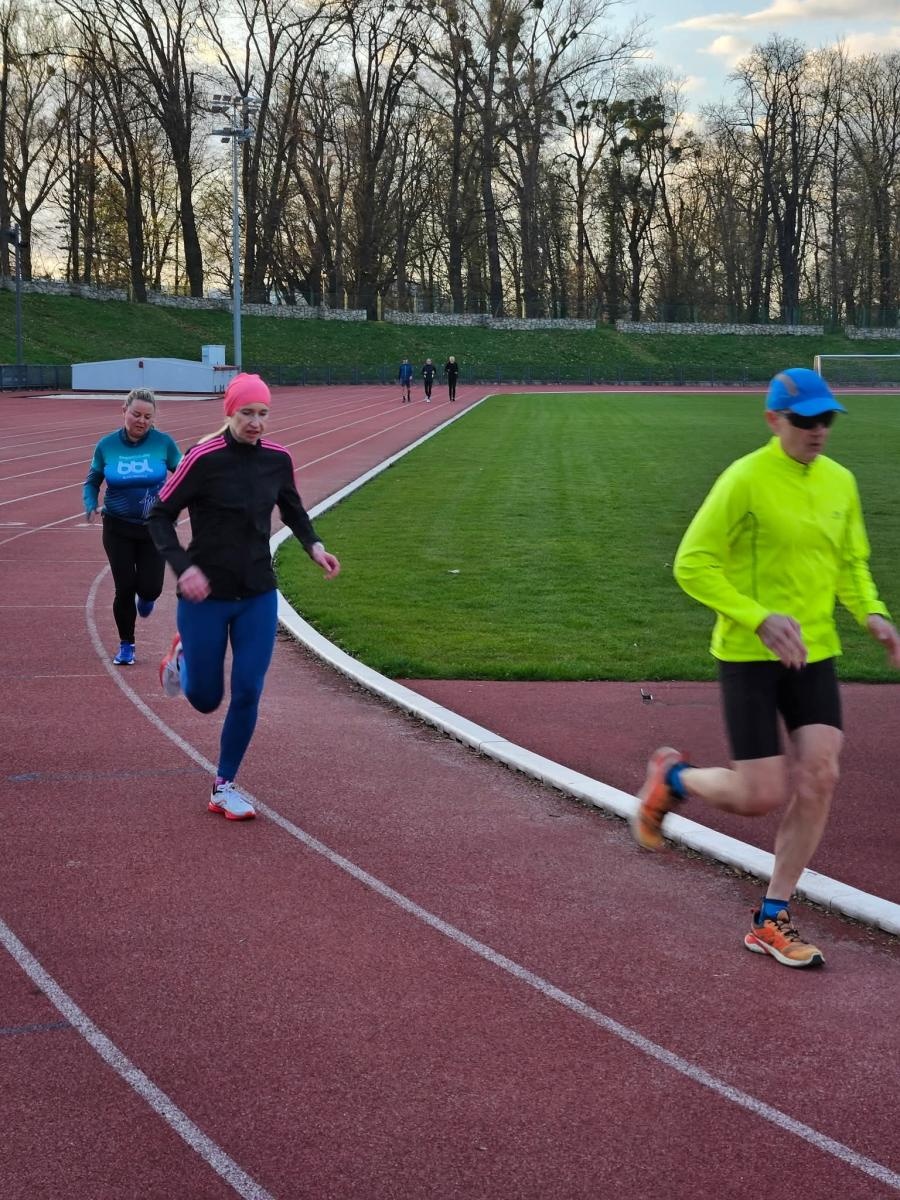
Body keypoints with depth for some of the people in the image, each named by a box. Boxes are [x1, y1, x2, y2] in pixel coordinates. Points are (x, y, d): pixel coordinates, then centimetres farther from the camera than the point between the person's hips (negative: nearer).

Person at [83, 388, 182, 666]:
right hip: (118, 529, 1)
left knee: (150, 588, -5)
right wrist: (91, 505, -12)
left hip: (155, 528, 0)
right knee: (125, 588, 0)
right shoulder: (107, 445, -4)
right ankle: (126, 645, 20)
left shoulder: (163, 443, -8)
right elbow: (92, 481, 8)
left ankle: (145, 596, 35)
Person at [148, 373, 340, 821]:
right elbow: (159, 516, -10)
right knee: (206, 699, 7)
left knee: (247, 694, -1)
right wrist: (182, 566, -23)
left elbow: (292, 509, 17)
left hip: (259, 597, 3)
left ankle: (224, 786, 16)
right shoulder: (203, 459, -16)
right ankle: (182, 658, 42)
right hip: (206, 597, -3)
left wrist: (313, 545, -2)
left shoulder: (278, 459, -2)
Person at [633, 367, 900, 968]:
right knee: (762, 795, -7)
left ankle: (772, 920, 10)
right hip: (749, 655, -5)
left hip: (814, 653, 6)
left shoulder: (840, 481, 6)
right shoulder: (745, 479, -14)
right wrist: (760, 619, -23)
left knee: (819, 777, -6)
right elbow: (692, 564, -13)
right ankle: (671, 778, 26)